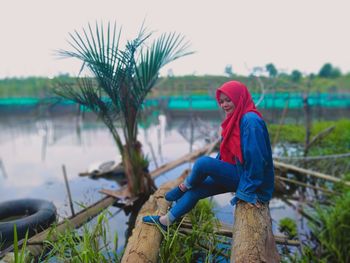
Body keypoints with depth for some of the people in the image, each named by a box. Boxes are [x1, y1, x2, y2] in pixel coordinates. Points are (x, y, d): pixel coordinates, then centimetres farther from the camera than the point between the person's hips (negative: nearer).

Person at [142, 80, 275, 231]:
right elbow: (225, 151, 14)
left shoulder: (251, 121, -22)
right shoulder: (235, 120, 8)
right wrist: (213, 171, 11)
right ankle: (166, 221, 13)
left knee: (203, 162, -23)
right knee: (196, 189, 3)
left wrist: (247, 191, -22)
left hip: (247, 179, -9)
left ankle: (183, 188, 7)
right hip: (237, 172, 9)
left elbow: (255, 158, -25)